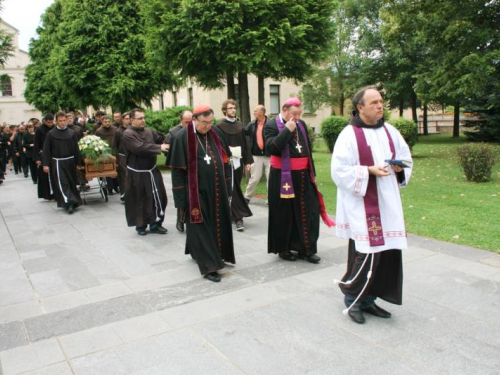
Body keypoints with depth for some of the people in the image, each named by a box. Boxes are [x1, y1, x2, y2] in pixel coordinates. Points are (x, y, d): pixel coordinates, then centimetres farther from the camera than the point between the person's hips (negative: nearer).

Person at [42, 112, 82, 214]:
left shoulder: (71, 133, 3)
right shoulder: (51, 134, -4)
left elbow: (76, 149, 7)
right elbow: (46, 150, -3)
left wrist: (78, 163, 5)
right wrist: (46, 164, -9)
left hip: (70, 162, 3)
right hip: (57, 162, -3)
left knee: (71, 182, 11)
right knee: (62, 184, -10)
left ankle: (74, 202, 26)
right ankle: (69, 203, -11)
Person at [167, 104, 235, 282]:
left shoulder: (216, 133, 4)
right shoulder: (182, 137, -10)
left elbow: (225, 160, 12)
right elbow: (177, 169, -9)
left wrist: (227, 186, 9)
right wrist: (182, 196, -12)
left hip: (217, 189, 5)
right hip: (196, 191, -5)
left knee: (218, 223, 14)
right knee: (201, 226, -1)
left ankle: (216, 255, 33)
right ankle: (208, 266, 2)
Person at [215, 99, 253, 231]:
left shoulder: (240, 125, 10)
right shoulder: (219, 126, -4)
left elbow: (245, 144, 11)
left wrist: (248, 161, 7)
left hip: (238, 162, 5)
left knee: (235, 189, 11)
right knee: (232, 190, -4)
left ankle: (231, 214, 25)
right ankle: (238, 218, -2)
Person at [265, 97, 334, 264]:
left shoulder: (301, 124, 11)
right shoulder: (271, 125, -7)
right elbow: (270, 148, -23)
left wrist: (312, 172, 16)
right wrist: (287, 130, -22)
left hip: (303, 176, 6)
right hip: (283, 177, -5)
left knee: (308, 212, 4)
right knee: (284, 214, 3)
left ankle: (306, 248, 14)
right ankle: (283, 249, 19)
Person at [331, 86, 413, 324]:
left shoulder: (390, 131, 9)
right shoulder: (349, 135, -9)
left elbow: (406, 158, 16)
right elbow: (339, 170, -13)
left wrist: (399, 167, -5)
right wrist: (369, 171, -21)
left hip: (387, 204, 7)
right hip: (362, 205, -6)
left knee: (387, 252, 9)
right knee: (366, 254, -6)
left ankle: (368, 299, 25)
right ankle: (352, 298, 17)